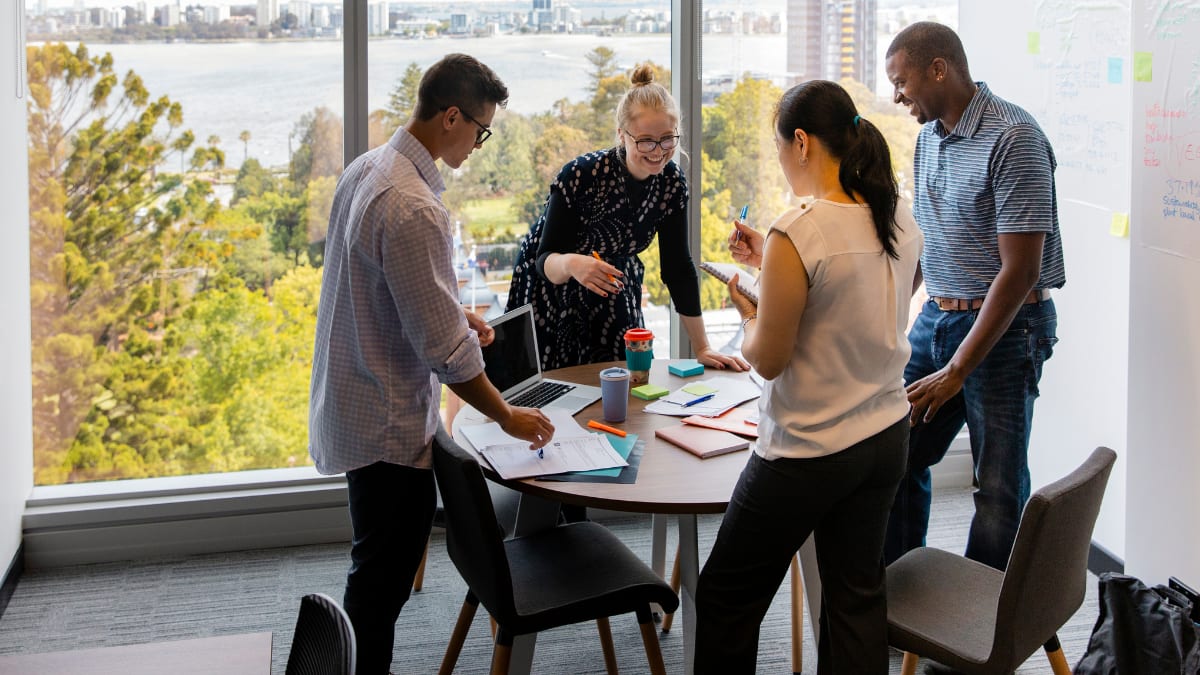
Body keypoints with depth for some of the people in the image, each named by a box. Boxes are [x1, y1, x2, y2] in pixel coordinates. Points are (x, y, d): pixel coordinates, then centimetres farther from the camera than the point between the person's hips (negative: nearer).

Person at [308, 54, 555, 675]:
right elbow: (444, 349, -24)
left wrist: (454, 314, 11)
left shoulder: (366, 168, 4)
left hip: (352, 406, 10)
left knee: (379, 570, 21)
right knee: (383, 581, 2)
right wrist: (508, 416, -12)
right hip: (387, 423, -10)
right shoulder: (413, 209, -27)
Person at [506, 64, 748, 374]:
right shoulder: (580, 175, -29)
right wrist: (571, 264, -52)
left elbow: (678, 266, -7)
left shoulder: (672, 182, -14)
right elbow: (545, 260, -28)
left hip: (611, 294, 4)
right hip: (549, 291, -4)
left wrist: (702, 348, -8)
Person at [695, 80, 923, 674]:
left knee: (725, 601, 10)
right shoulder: (902, 222, 0)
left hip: (807, 454, -7)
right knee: (857, 596, 17)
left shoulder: (796, 235, -22)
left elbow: (768, 360, -16)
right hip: (886, 437, 8)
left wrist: (747, 314, 3)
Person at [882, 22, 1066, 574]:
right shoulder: (930, 136, 8)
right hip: (936, 318, 8)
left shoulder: (1013, 138, -18)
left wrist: (957, 370, -20)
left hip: (1005, 328, -8)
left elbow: (1020, 270, -21)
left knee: (999, 488, 2)